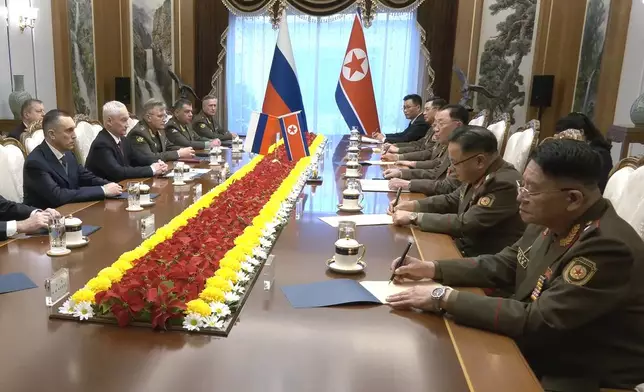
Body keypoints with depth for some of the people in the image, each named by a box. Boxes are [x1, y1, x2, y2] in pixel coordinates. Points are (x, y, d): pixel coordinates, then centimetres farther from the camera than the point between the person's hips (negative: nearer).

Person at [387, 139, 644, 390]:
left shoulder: (610, 248, -29)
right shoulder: (553, 220, -4)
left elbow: (537, 322, -30)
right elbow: (503, 266, 8)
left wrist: (445, 297, -28)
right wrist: (432, 269, -2)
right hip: (538, 350, 7)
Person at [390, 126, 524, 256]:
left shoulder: (506, 184, -26)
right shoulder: (477, 174, -2)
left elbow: (464, 224, -26)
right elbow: (452, 200, 13)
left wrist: (415, 217, -19)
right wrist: (413, 205, 0)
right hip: (463, 249, 7)